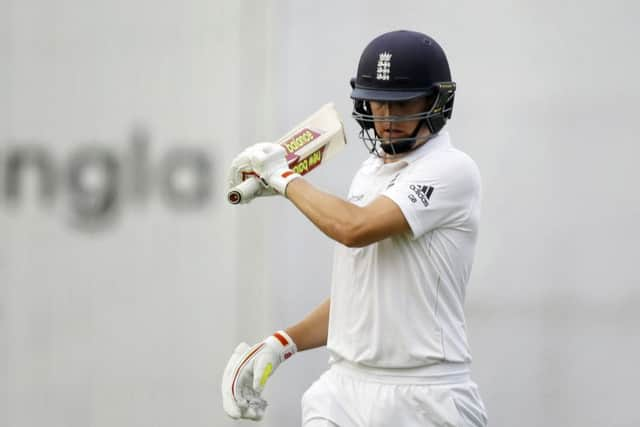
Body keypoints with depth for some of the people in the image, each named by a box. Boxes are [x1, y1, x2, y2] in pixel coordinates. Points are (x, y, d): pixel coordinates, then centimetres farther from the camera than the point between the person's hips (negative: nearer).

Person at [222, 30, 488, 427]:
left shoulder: (452, 170, -11)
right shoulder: (369, 173, 16)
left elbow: (355, 228, -23)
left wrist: (285, 177, -8)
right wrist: (281, 345, 11)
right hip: (345, 390, 7)